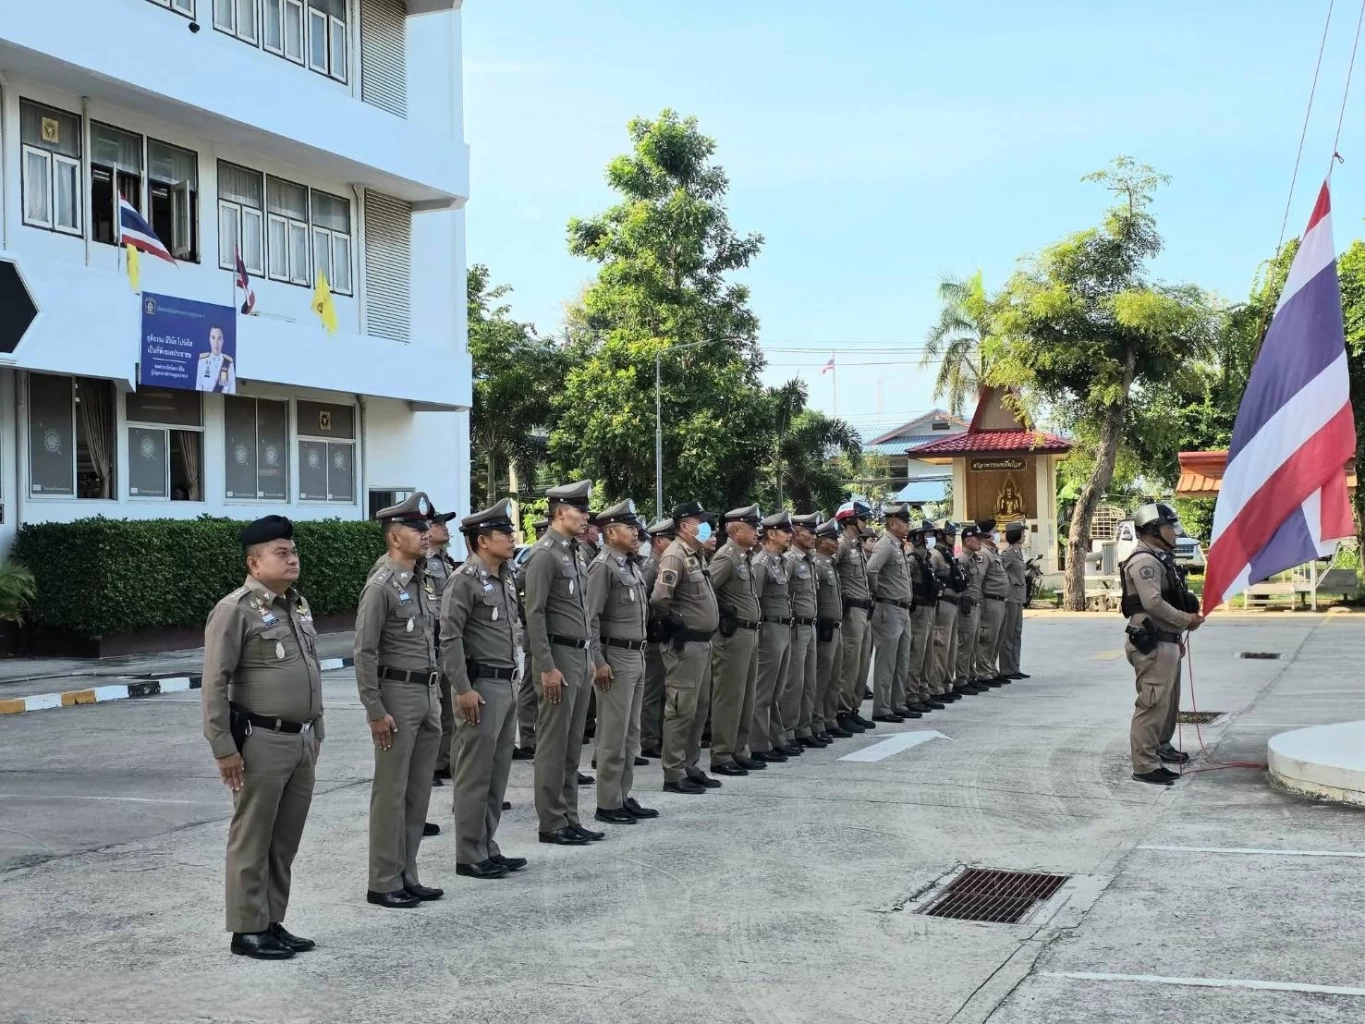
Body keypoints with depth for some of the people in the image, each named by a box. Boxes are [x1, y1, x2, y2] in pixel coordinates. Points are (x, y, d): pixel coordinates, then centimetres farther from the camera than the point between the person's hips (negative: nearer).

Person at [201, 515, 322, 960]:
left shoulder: (299, 605, 14)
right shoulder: (236, 610, -11)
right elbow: (214, 685, -14)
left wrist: (316, 732, 19)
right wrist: (223, 748, -16)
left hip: (302, 740, 8)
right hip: (261, 741, -8)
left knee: (286, 841, 13)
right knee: (252, 840, 2)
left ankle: (273, 923, 23)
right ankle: (247, 930, 11)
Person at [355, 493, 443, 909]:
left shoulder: (426, 583, 12)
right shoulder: (380, 587, -12)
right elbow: (364, 652, -15)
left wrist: (437, 696, 15)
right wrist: (375, 712, -17)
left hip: (428, 694, 8)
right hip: (397, 693, -8)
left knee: (419, 792, 12)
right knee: (391, 793, -1)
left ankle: (407, 877, 20)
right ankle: (384, 883, 7)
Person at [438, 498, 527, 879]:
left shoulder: (506, 580, 14)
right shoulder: (465, 580, -12)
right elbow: (449, 638, -17)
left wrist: (513, 682, 17)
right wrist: (463, 689, -19)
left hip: (507, 686, 8)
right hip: (481, 686, -8)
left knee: (497, 774, 13)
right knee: (475, 776, -1)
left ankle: (488, 849, 22)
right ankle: (469, 856, 6)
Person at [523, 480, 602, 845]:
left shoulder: (577, 553, 14)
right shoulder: (544, 554, -13)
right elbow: (534, 615, -17)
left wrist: (589, 658, 16)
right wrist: (547, 668, -19)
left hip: (581, 655, 9)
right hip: (559, 656, -9)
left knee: (572, 746, 12)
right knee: (553, 746, -1)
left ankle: (570, 819, 19)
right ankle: (551, 824, 5)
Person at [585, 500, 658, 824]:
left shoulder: (632, 566, 14)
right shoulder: (603, 567, -12)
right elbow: (590, 619, -16)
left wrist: (641, 654, 16)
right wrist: (598, 662, -20)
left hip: (636, 656, 9)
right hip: (616, 657, -9)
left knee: (630, 733, 13)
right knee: (614, 734, -4)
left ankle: (623, 796, 20)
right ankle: (608, 804, 2)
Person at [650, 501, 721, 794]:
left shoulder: (695, 555, 15)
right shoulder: (675, 556, -15)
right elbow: (659, 600, -25)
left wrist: (711, 625, 14)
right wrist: (677, 627, -15)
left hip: (702, 643, 10)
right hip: (685, 645, -10)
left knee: (696, 710, 15)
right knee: (681, 711, -5)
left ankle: (690, 767, 23)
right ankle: (674, 775, 1)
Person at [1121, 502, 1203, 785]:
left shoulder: (1160, 559, 18)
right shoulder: (1144, 561, -15)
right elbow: (1153, 603, -24)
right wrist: (1185, 619, -16)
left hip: (1167, 642, 11)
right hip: (1152, 644, -11)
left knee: (1170, 699, 23)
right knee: (1153, 703, -11)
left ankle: (1162, 746, 39)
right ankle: (1144, 765, -9)